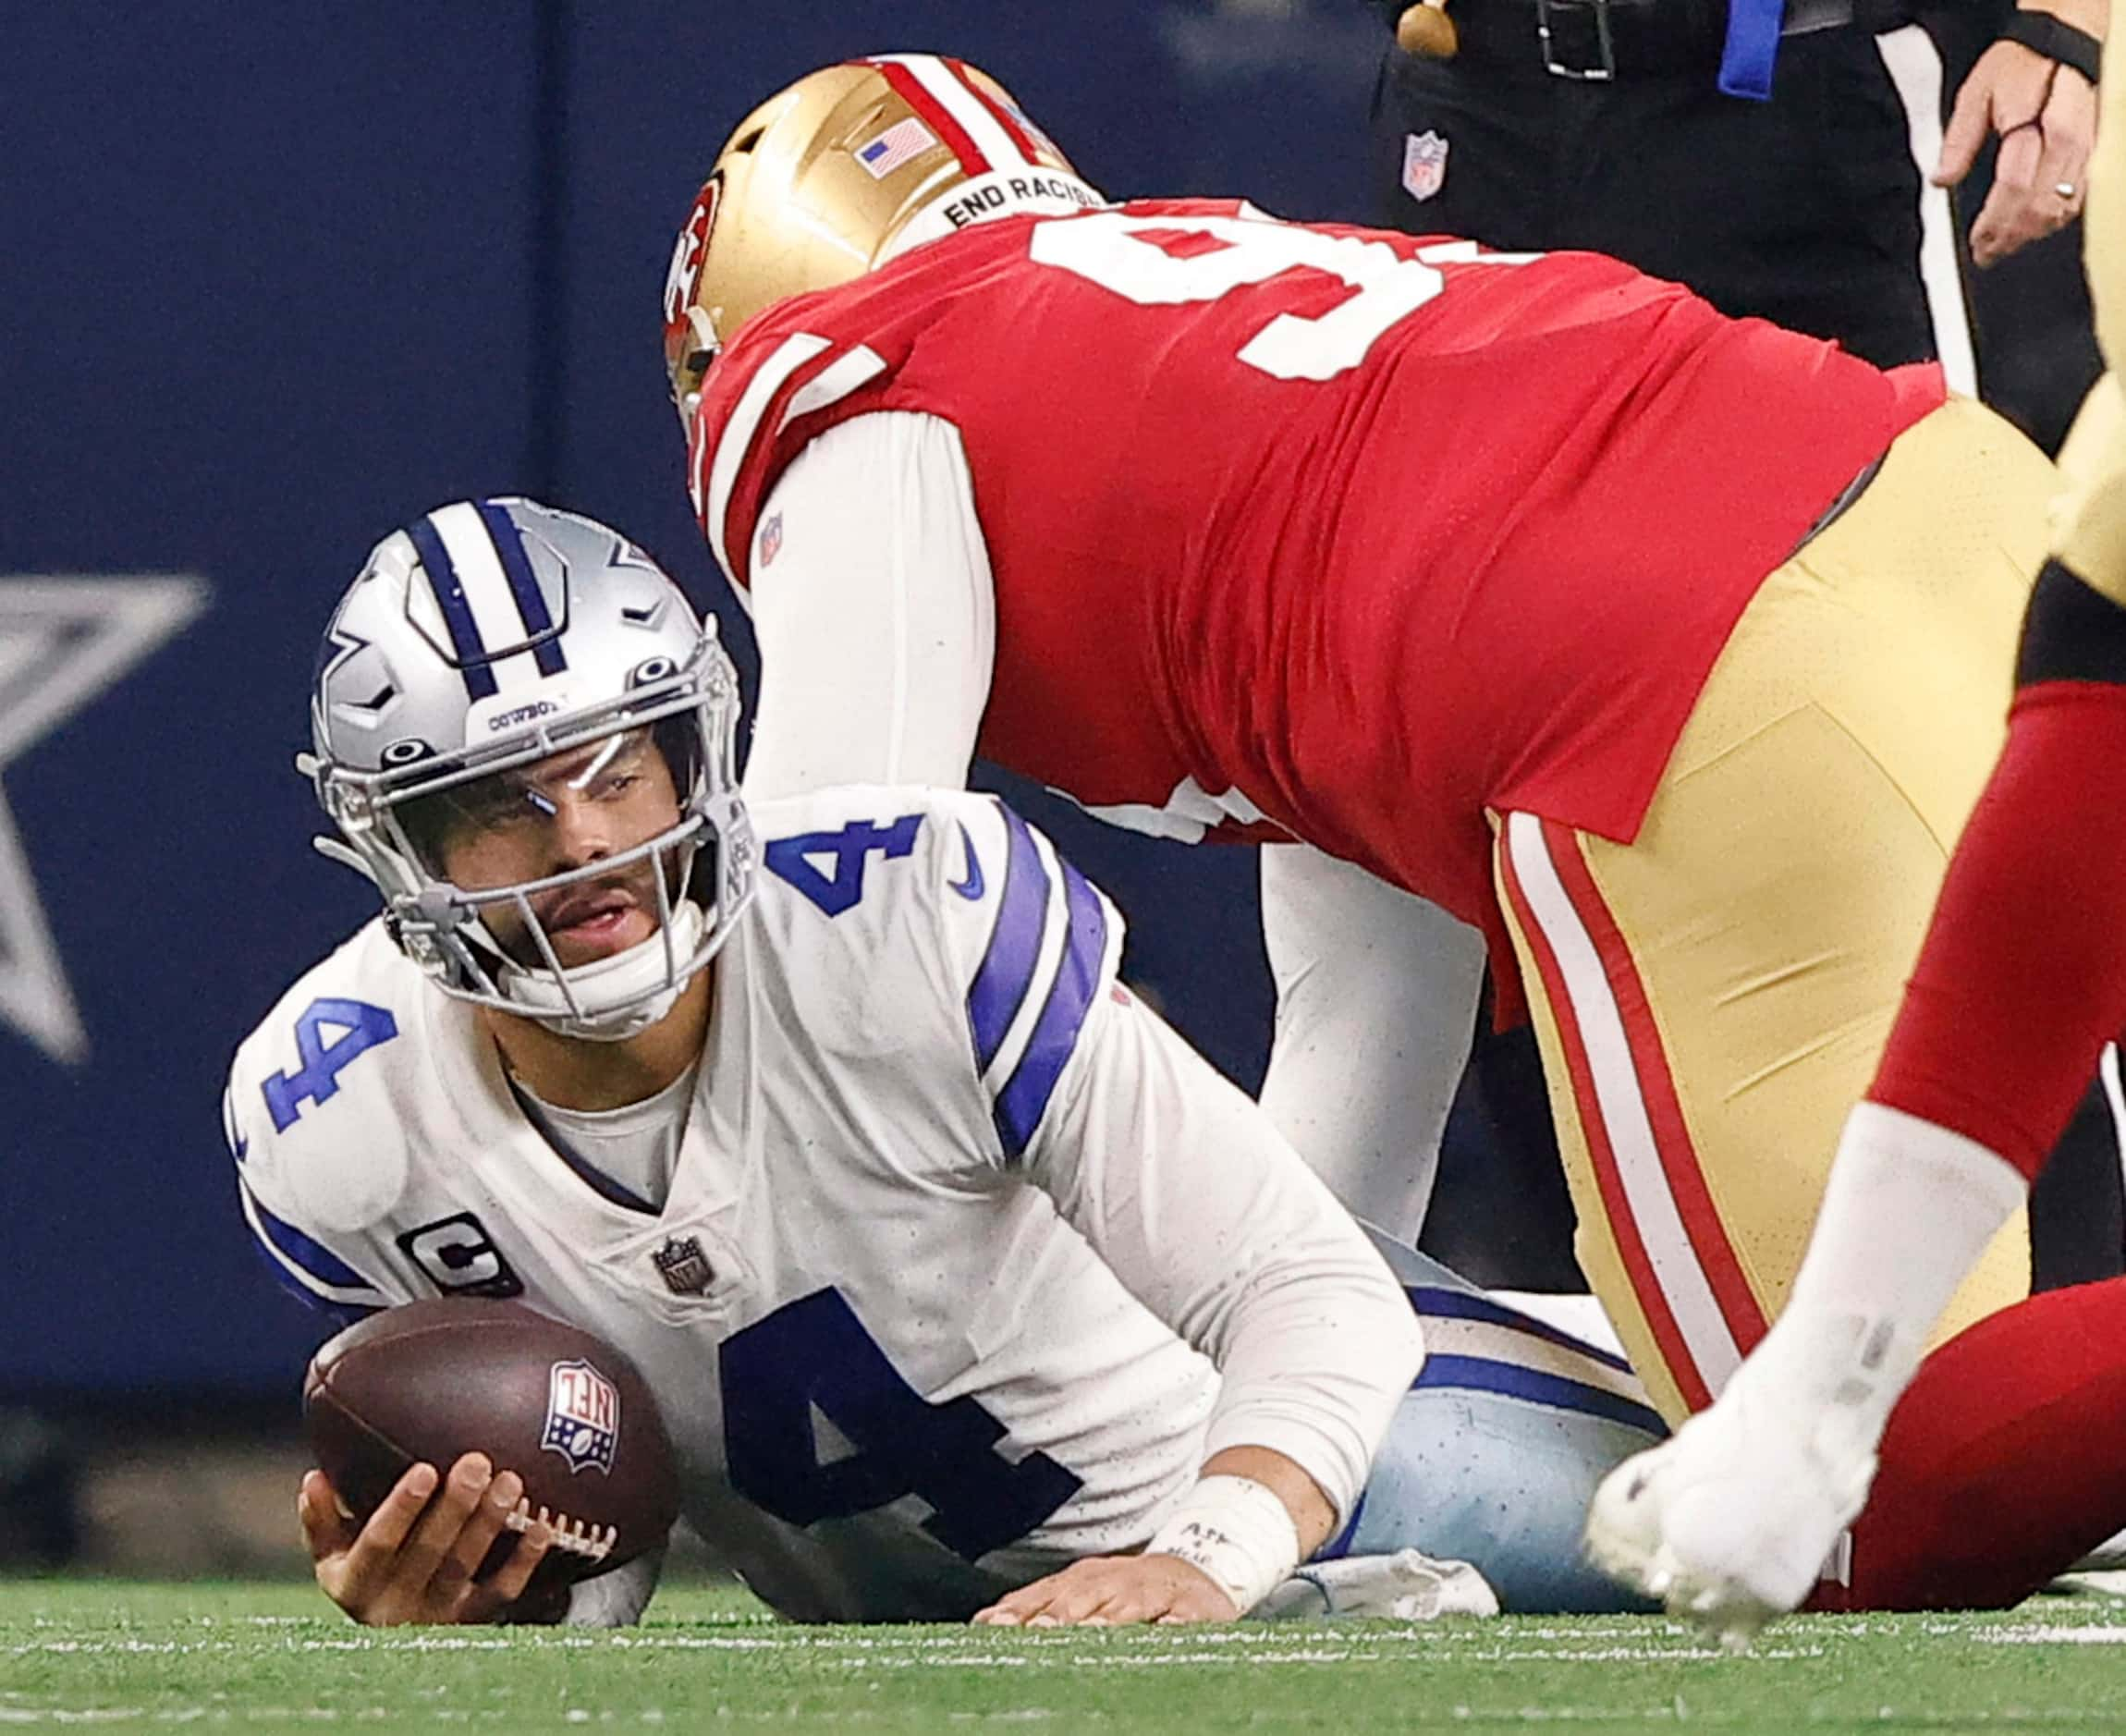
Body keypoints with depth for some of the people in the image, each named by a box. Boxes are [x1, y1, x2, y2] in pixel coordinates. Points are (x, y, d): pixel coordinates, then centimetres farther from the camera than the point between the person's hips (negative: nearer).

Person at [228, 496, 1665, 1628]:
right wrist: (452, 1603, -32)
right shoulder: (339, 1128, -22)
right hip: (898, 1599, 3)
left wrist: (1204, 1565, -48)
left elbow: (1314, 1288, -30)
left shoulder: (922, 915, -34)